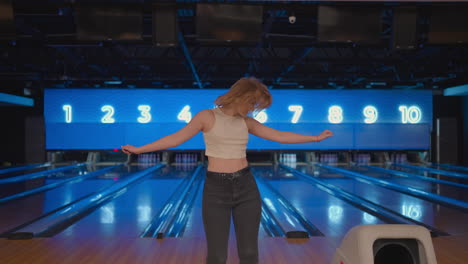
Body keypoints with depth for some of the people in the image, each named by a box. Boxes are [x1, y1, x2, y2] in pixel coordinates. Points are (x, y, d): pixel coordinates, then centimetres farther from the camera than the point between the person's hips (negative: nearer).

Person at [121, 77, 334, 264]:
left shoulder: (246, 122, 8)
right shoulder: (208, 116, -5)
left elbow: (279, 136, 12)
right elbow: (176, 138, -5)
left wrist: (315, 138, 16)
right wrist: (139, 149, -7)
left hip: (246, 187, 4)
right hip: (216, 189, -4)